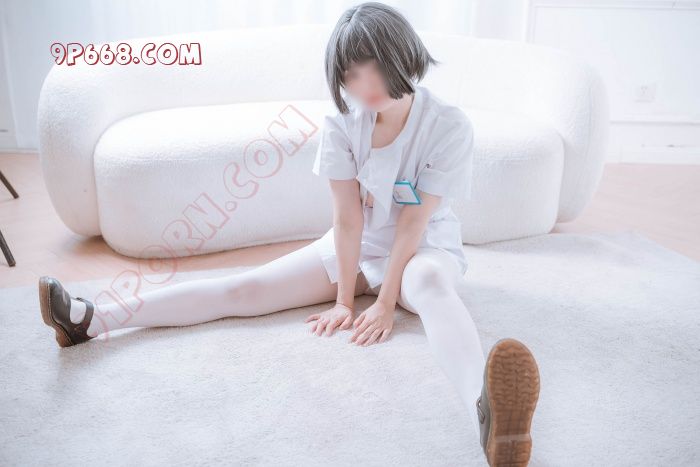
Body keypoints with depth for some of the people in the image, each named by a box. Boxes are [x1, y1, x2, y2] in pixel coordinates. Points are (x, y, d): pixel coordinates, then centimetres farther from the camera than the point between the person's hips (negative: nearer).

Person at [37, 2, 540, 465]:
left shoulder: (449, 124, -19)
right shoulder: (342, 123, -13)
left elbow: (413, 223, -21)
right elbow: (348, 217, -14)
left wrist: (386, 303, -23)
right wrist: (344, 299, -13)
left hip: (424, 248, -3)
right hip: (354, 246, 3)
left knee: (430, 282, -41)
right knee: (243, 288, -9)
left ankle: (486, 411, -68)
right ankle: (93, 319, -14)